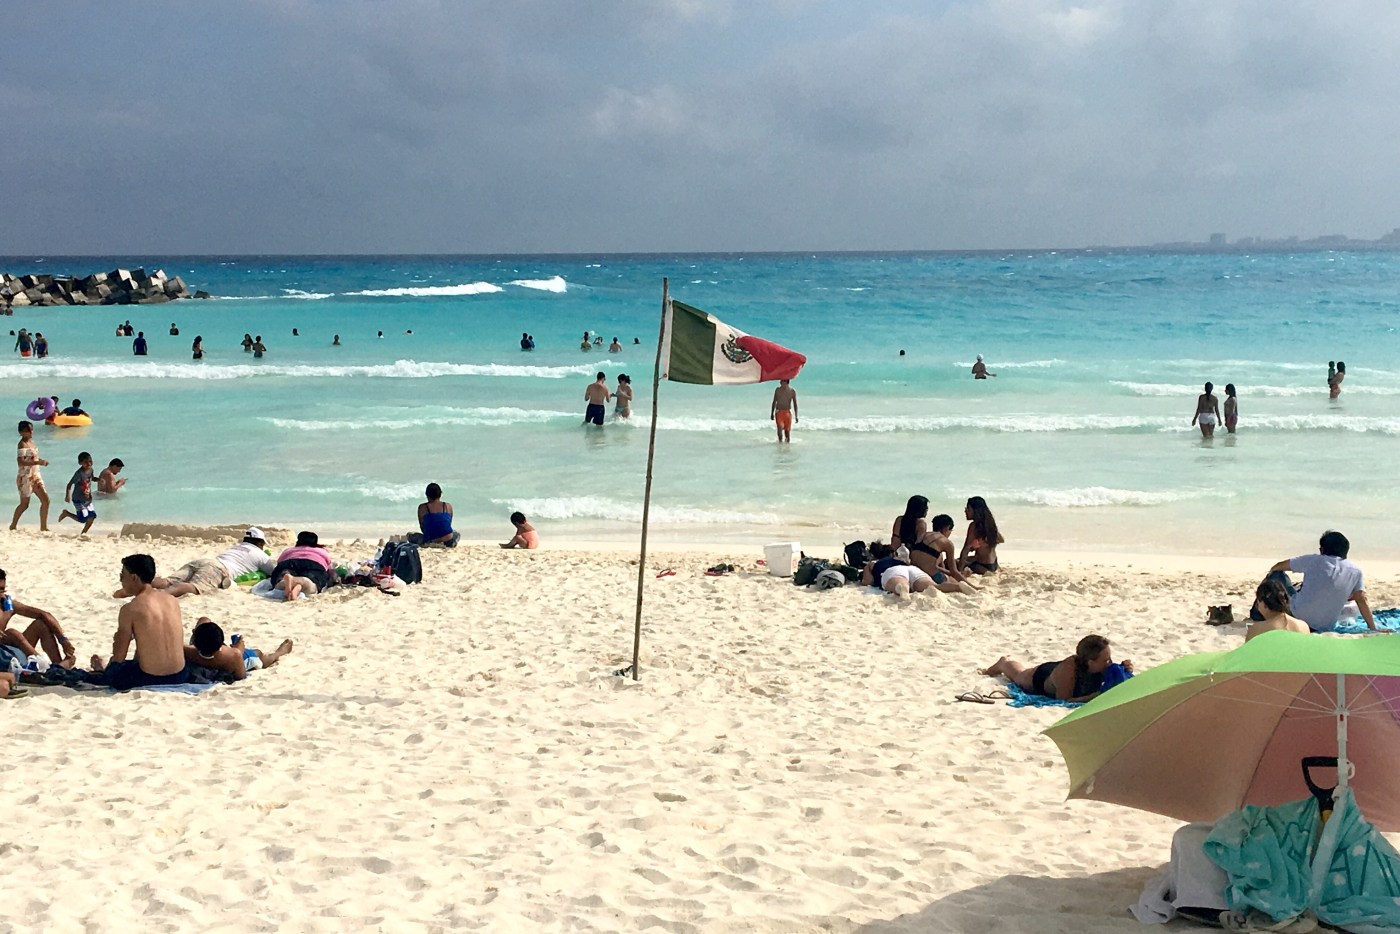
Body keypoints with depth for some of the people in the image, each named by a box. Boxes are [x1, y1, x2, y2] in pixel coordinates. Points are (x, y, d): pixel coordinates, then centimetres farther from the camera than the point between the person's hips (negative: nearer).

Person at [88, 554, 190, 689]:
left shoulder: (129, 610, -12)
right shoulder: (173, 601, 3)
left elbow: (119, 657, -6)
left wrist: (104, 668, 17)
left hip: (148, 679, -6)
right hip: (179, 677, 6)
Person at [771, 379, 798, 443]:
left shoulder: (792, 391, -1)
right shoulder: (778, 390, 2)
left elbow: (795, 404, 3)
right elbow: (774, 402, 11)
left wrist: (796, 416, -2)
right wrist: (772, 413, 10)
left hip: (787, 413, 0)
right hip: (779, 412, 0)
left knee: (787, 430, 3)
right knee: (780, 427, -18)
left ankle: (788, 441, 20)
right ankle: (780, 440, -2)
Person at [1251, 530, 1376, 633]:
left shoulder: (1313, 560, -2)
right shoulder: (1355, 571, 1)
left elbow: (1280, 566, 11)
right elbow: (1362, 600, -2)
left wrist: (1270, 572, 33)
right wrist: (1373, 629, 5)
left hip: (1298, 615, -3)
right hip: (1326, 628, 4)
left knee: (1277, 574, 17)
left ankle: (1258, 614, 26)